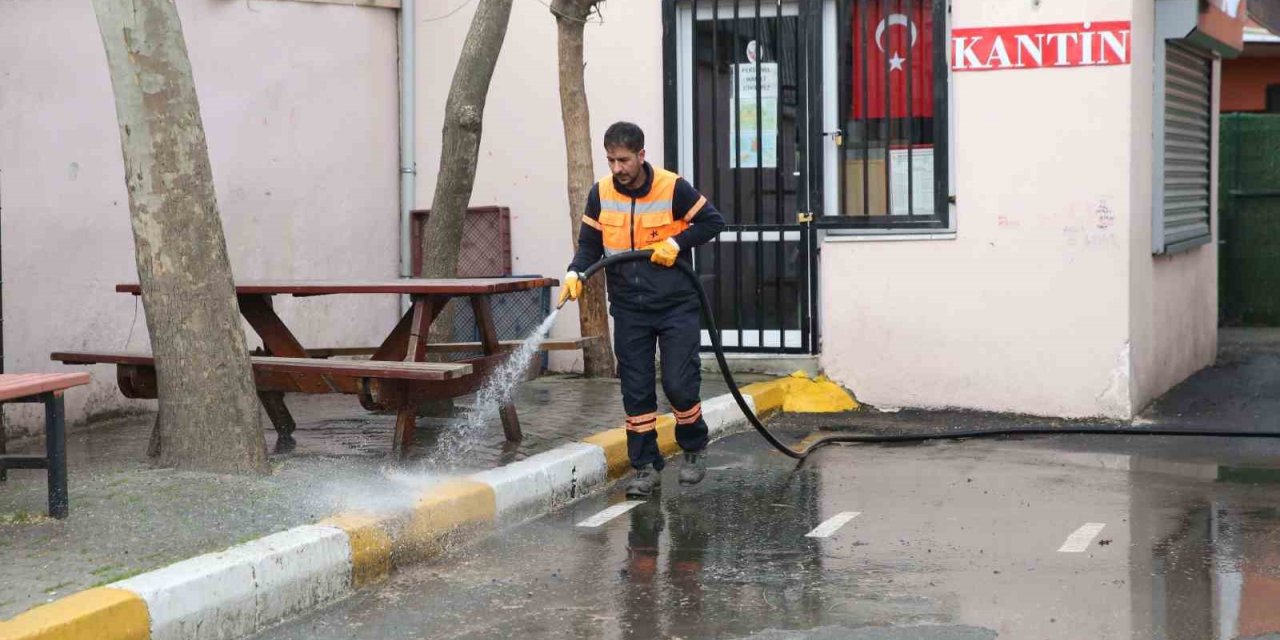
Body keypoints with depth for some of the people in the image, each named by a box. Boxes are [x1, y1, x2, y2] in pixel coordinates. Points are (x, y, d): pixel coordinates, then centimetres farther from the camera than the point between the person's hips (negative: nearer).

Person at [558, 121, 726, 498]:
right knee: (636, 391, 4)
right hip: (629, 310, 3)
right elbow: (590, 244, 4)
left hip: (676, 307, -3)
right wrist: (575, 273, -15)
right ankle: (646, 467, 13)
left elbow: (712, 221, -3)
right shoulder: (601, 194, -1)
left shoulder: (673, 188, -12)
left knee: (679, 384, -8)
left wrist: (676, 243, -17)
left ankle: (694, 448, 18)